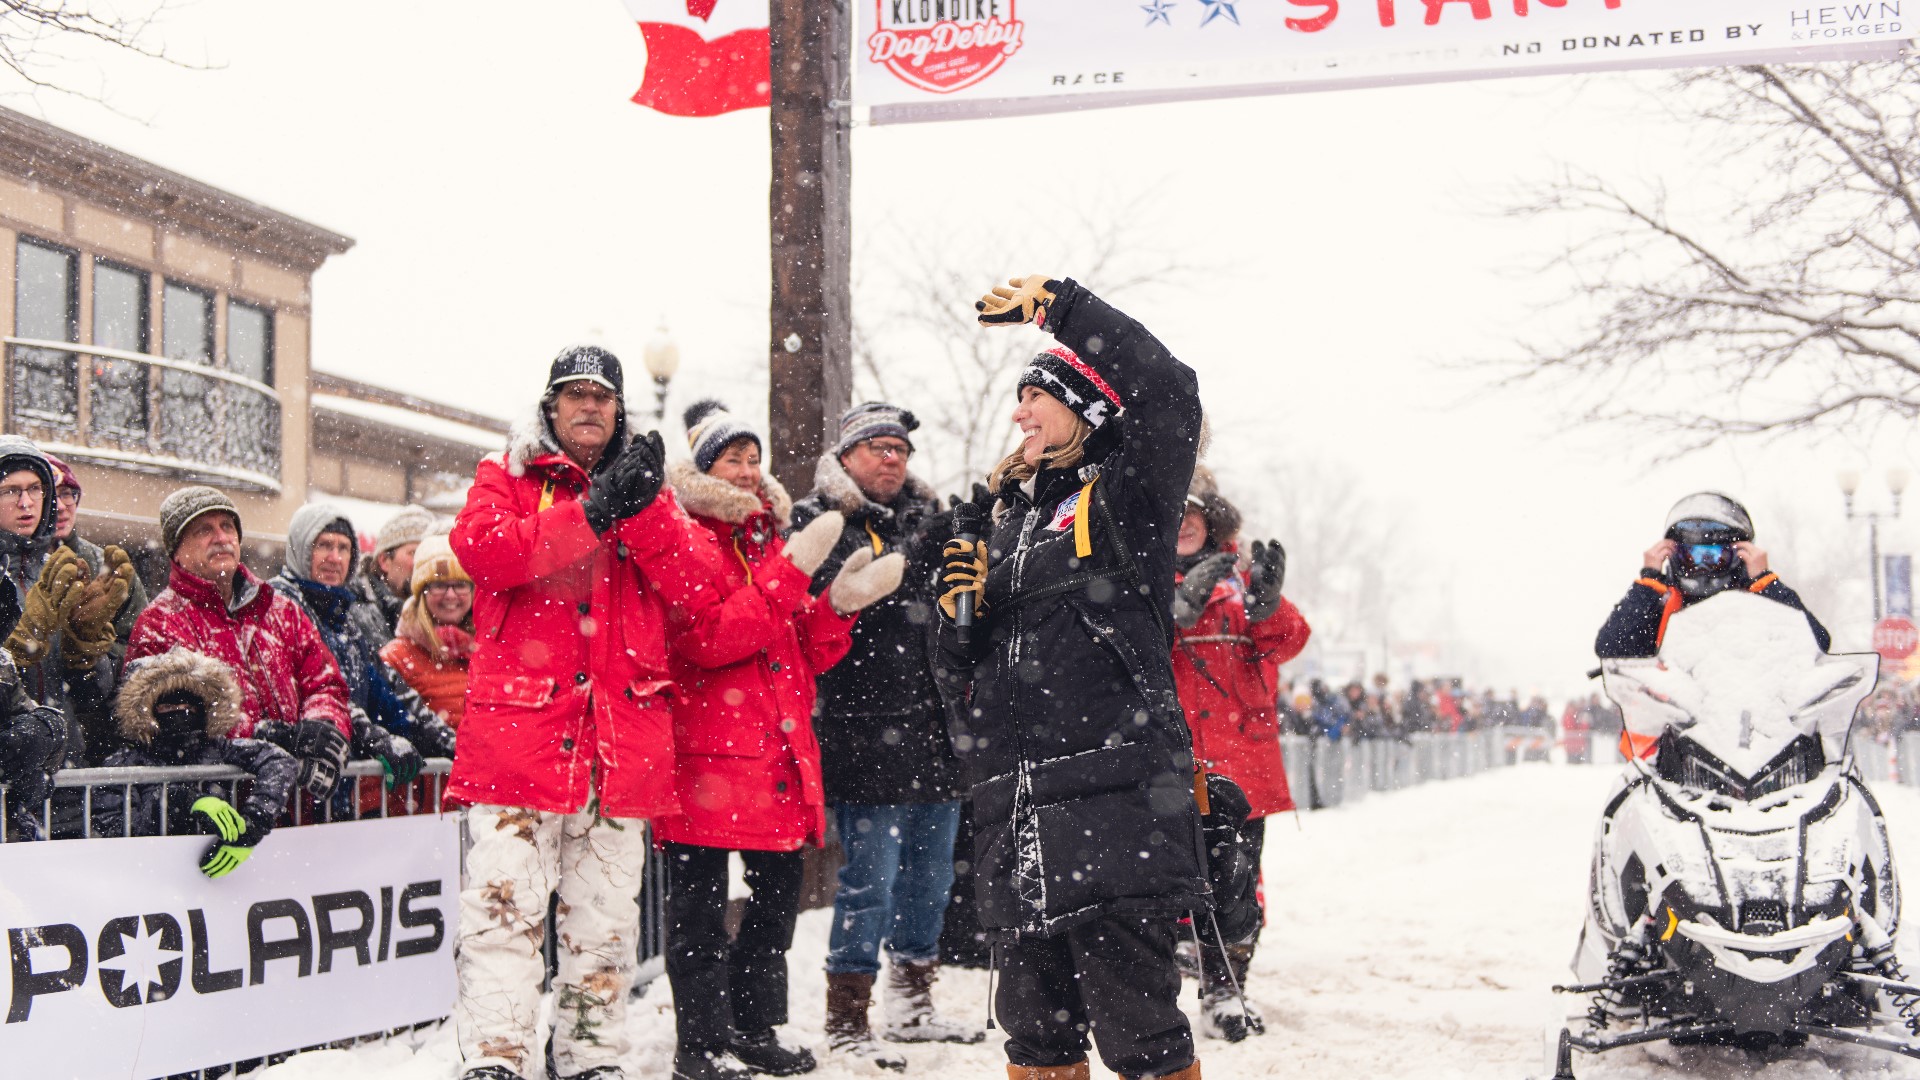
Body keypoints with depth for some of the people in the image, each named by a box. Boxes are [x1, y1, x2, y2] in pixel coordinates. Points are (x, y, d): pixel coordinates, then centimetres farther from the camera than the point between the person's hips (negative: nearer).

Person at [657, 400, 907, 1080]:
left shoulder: (772, 540, 20)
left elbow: (806, 658, 18)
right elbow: (702, 641, -19)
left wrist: (841, 603, -1)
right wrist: (791, 574, -21)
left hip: (779, 755, 7)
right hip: (708, 756, -7)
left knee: (778, 892, 12)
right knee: (701, 903, -1)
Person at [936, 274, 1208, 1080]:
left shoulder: (1127, 498, 0)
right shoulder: (1013, 515, 20)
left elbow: (1168, 391, -19)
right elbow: (975, 664, 25)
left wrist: (1061, 304, -15)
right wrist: (961, 610, 3)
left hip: (1114, 798, -7)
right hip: (1017, 805, 7)